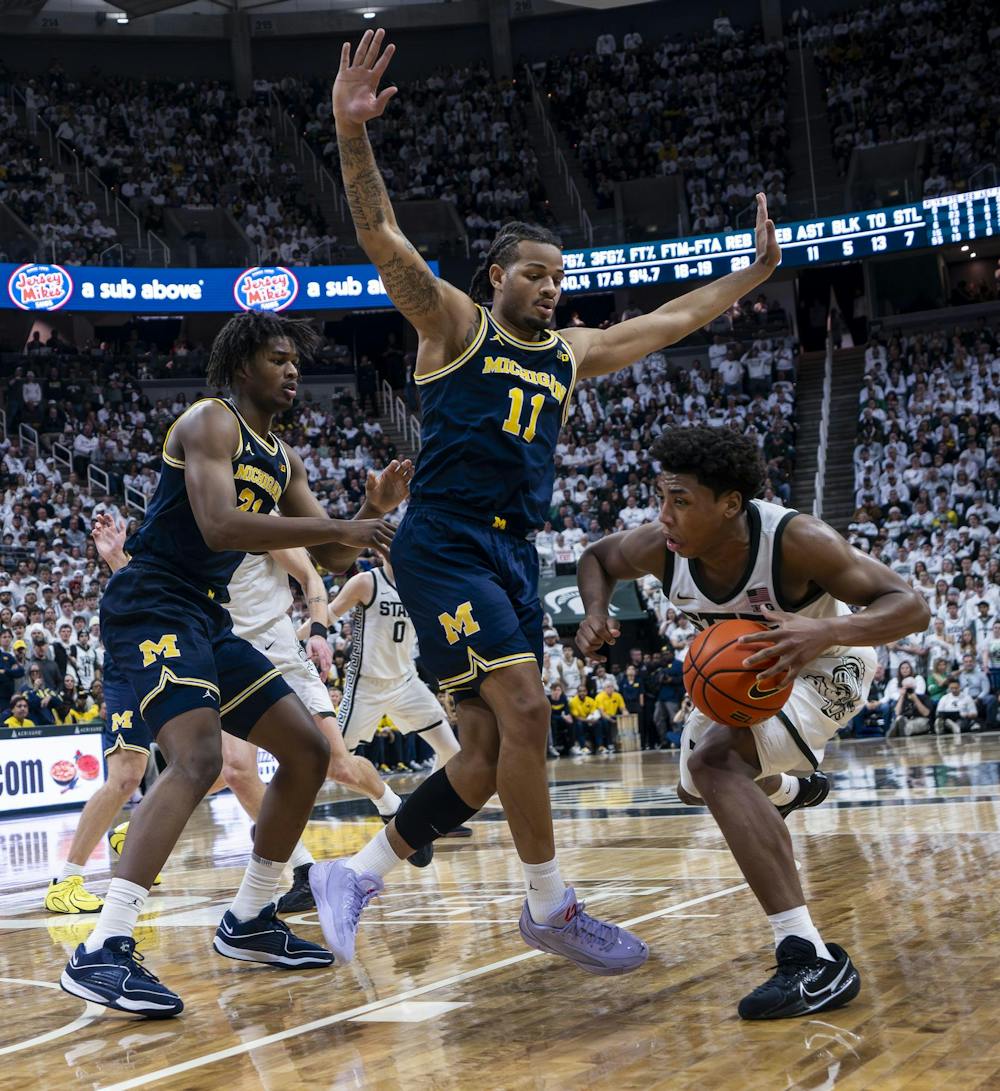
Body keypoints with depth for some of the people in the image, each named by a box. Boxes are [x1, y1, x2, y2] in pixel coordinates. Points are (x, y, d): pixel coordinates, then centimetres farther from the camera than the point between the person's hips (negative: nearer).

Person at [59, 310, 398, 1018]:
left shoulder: (282, 460, 19)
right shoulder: (211, 423, -8)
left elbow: (332, 558, 19)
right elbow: (218, 527, -24)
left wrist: (370, 510, -2)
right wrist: (336, 527, -24)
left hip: (208, 618, 10)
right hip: (152, 606, -10)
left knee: (309, 752, 8)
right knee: (199, 758, -29)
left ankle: (250, 922, 19)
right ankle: (102, 952, -32)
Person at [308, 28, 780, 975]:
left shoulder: (570, 354, 18)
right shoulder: (455, 323, 1)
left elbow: (669, 321, 29)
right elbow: (383, 240, -13)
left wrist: (754, 273, 30)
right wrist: (352, 136, -28)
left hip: (513, 554, 7)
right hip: (443, 546, -7)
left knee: (486, 756, 2)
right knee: (523, 709, -18)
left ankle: (355, 874, 14)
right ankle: (549, 907, -5)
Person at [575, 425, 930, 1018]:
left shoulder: (797, 540, -38)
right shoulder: (661, 546, -25)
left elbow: (912, 607, -38)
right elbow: (597, 557, -2)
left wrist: (827, 630, -56)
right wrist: (595, 612, -24)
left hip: (825, 667, -7)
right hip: (746, 668, 7)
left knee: (715, 761, -34)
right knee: (695, 787, 27)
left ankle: (814, 960, -37)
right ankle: (789, 790, 65)